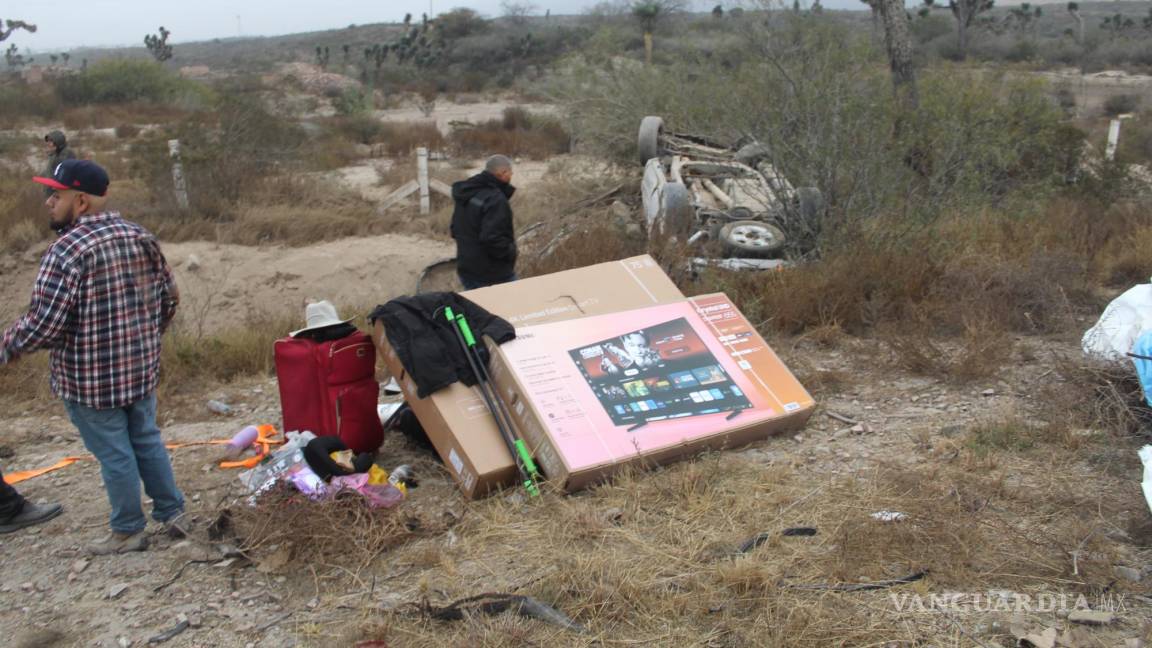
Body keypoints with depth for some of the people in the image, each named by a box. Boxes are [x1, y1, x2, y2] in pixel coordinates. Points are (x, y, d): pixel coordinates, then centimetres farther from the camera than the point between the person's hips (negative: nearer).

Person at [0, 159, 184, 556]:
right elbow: (169, 296, 11)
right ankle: (171, 512, 29)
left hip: (90, 378, -7)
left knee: (114, 454, 6)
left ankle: (128, 532, 20)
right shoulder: (140, 237, 3)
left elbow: (43, 324, -22)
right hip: (142, 369, 7)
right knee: (147, 440, 20)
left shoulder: (67, 249, -20)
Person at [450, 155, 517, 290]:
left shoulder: (467, 193, 9)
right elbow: (492, 239, -29)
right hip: (494, 276, -9)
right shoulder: (495, 199, -22)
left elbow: (456, 229, 17)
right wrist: (511, 252, -13)